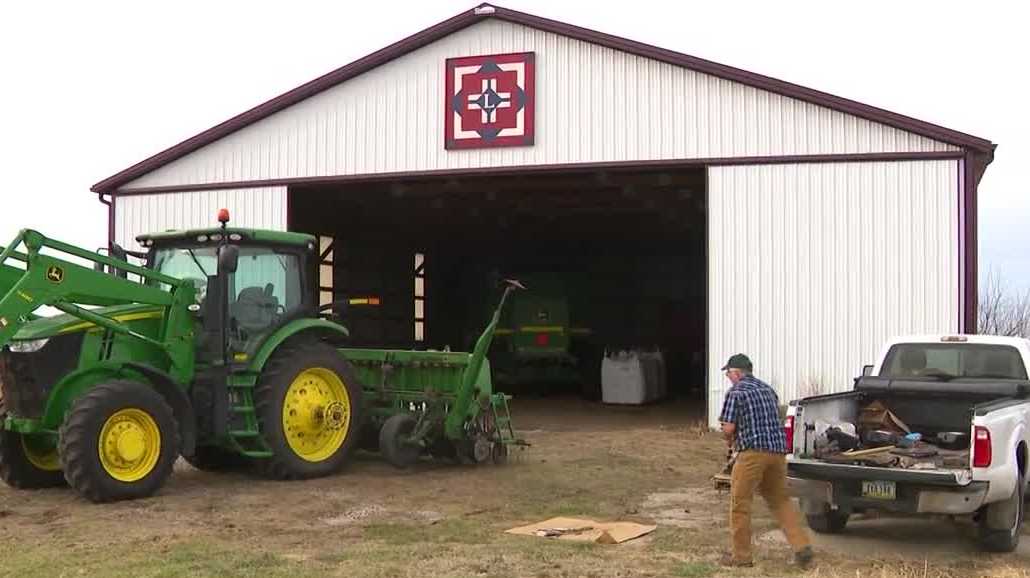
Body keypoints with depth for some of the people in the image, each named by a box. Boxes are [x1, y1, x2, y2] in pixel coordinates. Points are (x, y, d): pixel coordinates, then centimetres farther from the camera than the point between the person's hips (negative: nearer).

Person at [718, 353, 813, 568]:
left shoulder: (735, 392, -5)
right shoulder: (768, 389, 18)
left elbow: (729, 428, -9)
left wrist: (730, 440, 13)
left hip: (753, 452, -7)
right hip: (778, 450, 7)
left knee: (740, 502, 3)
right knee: (781, 500, 16)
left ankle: (741, 555, 8)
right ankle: (802, 546, 6)